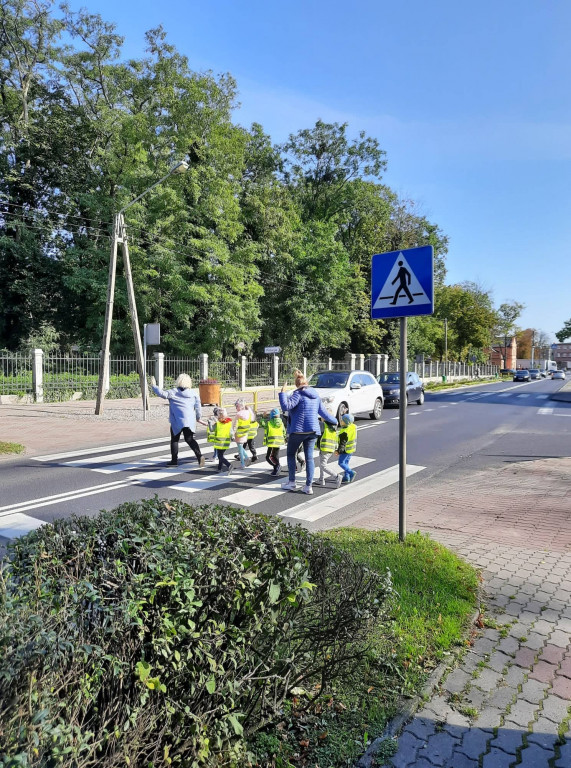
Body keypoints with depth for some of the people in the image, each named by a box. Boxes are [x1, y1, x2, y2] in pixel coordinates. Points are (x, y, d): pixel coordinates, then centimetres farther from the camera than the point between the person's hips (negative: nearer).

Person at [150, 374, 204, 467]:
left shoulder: (173, 392, -4)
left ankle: (174, 460, 14)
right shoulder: (193, 393, 8)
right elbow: (197, 406, 10)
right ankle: (199, 455, -12)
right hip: (190, 421, 3)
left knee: (174, 440, 11)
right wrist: (198, 417, 23)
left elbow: (163, 394, -13)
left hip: (177, 421, -3)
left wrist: (154, 386, -1)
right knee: (189, 439, 9)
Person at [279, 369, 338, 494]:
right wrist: (334, 421, 32)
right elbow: (323, 412, 18)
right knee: (309, 457, 7)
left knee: (291, 454, 12)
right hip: (313, 430, 6)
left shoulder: (298, 394, -10)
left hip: (298, 429, -6)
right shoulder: (316, 396, 12)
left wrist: (283, 392, -13)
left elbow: (286, 406, -21)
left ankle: (291, 482, 14)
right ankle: (308, 486, 7)